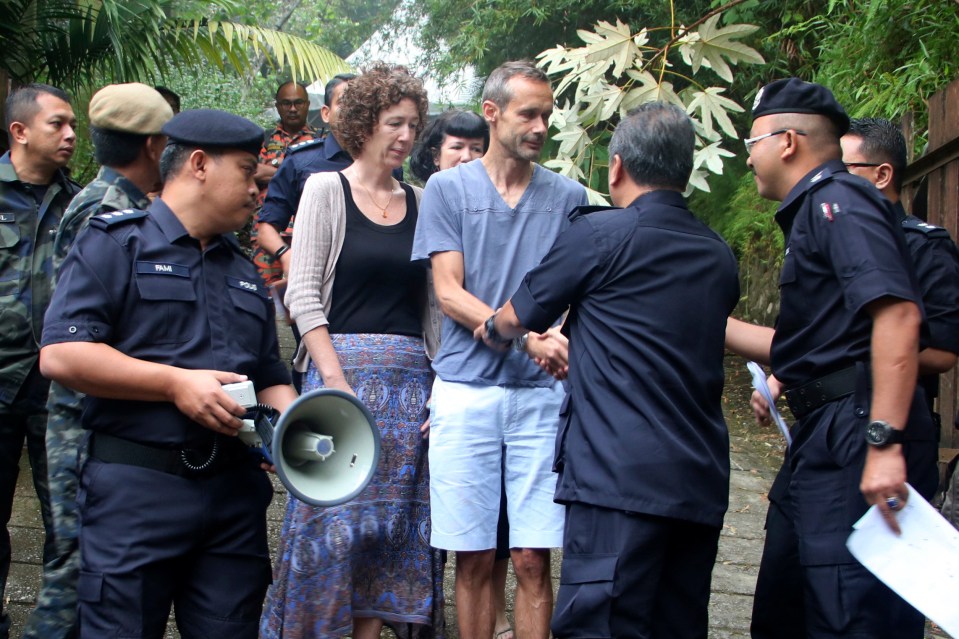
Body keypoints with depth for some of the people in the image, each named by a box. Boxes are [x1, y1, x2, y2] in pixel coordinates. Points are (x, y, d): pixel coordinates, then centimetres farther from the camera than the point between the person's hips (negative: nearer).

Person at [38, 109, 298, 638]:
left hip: (234, 491, 6)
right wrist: (175, 384, -16)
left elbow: (269, 378, 25)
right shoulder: (115, 244, 0)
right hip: (136, 490, -6)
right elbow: (60, 355, -12)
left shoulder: (244, 272, 22)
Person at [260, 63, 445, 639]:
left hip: (411, 378, 4)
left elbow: (431, 301, 13)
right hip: (341, 366, -4)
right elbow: (302, 293, -5)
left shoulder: (420, 203, 13)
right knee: (332, 520, -6)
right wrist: (336, 381, -13)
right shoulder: (327, 190, 1)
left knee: (395, 521, 5)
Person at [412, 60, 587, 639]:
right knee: (475, 559, 3)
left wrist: (568, 345, -12)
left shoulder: (568, 197, 9)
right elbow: (449, 294, -2)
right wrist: (527, 336, -16)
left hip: (542, 394, 1)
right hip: (467, 389, -1)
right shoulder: (449, 189, 6)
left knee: (533, 560, -1)